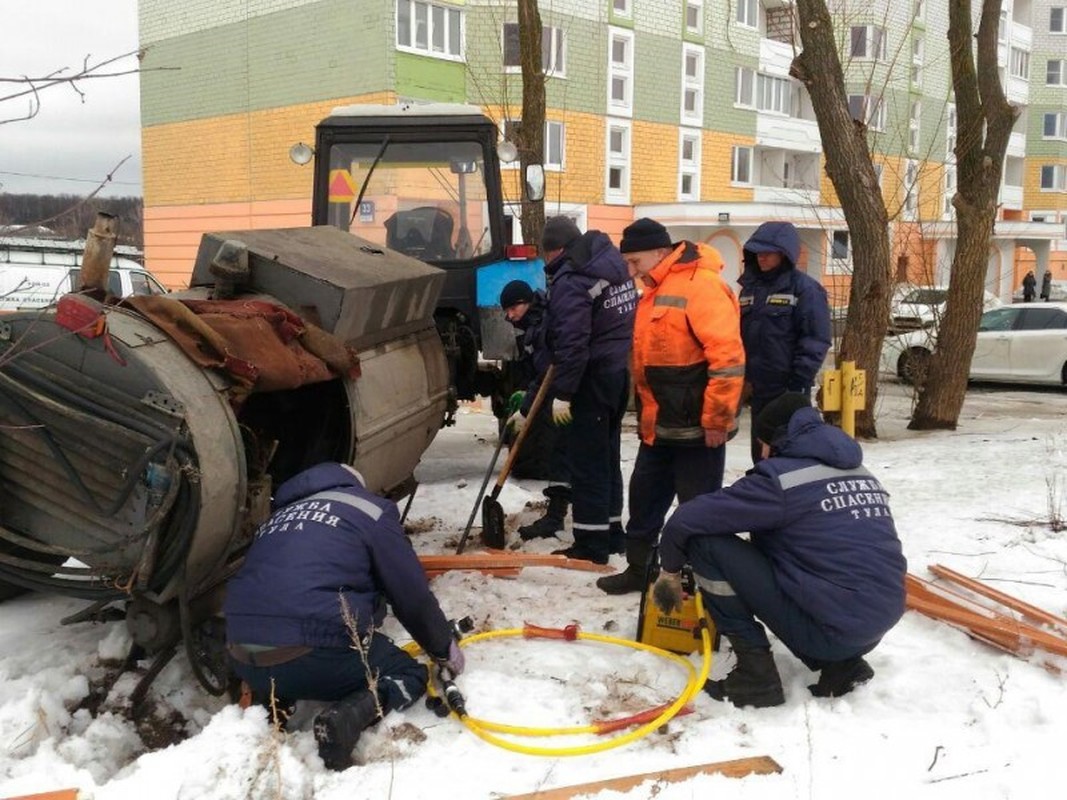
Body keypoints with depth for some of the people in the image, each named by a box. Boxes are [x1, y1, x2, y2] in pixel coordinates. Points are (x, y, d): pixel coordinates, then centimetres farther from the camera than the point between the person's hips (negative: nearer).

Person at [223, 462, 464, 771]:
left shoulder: (275, 520, 29)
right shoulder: (369, 509, 11)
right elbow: (412, 596, 8)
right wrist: (444, 649, 25)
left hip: (245, 662, 7)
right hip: (317, 657, -6)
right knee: (410, 674, 18)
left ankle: (269, 705, 10)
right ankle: (349, 715, -11)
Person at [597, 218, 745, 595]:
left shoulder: (700, 285, -18)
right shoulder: (655, 291, 14)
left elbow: (728, 356, -24)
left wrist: (716, 418, -21)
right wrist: (645, 413, 22)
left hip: (696, 428, -10)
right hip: (658, 426, 10)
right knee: (644, 497, 18)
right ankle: (639, 568, 32)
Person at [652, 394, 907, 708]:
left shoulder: (782, 476, -8)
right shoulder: (862, 474, 14)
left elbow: (687, 519, -8)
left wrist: (670, 569, 11)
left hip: (829, 629, -8)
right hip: (880, 625, 8)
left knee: (705, 540, -5)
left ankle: (755, 673, -1)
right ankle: (841, 663, 13)